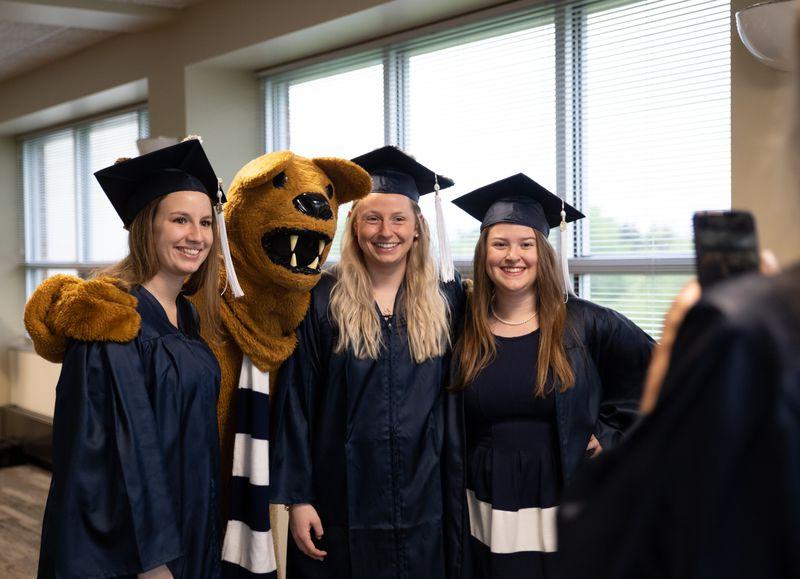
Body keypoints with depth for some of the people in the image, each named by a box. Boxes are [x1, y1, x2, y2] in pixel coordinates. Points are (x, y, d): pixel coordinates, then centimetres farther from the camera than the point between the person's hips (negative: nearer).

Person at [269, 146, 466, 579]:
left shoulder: (447, 302, 3)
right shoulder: (321, 302, -4)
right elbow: (294, 403, -5)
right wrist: (296, 497, -8)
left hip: (426, 507, 2)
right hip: (341, 504, -2)